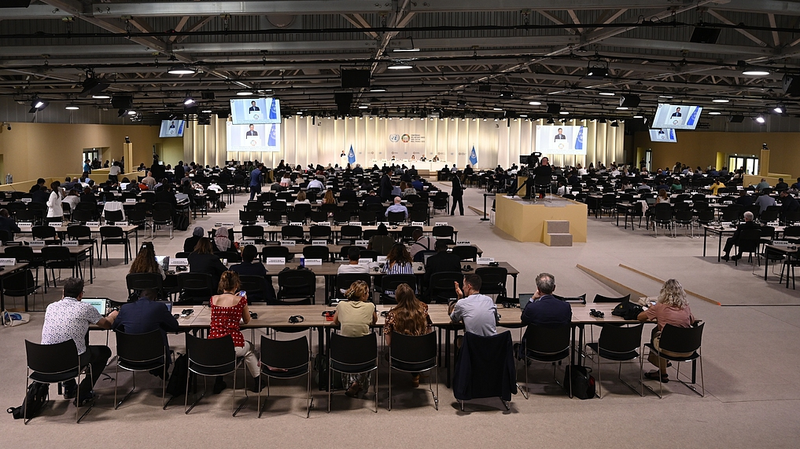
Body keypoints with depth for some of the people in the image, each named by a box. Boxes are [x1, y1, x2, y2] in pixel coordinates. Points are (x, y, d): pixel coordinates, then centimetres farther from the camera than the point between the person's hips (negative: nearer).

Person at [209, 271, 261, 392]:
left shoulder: (213, 299, 2)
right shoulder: (240, 300, -7)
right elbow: (247, 321, 9)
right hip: (233, 346, -3)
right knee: (249, 348, 32)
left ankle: (218, 383, 35)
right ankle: (258, 381, 40)